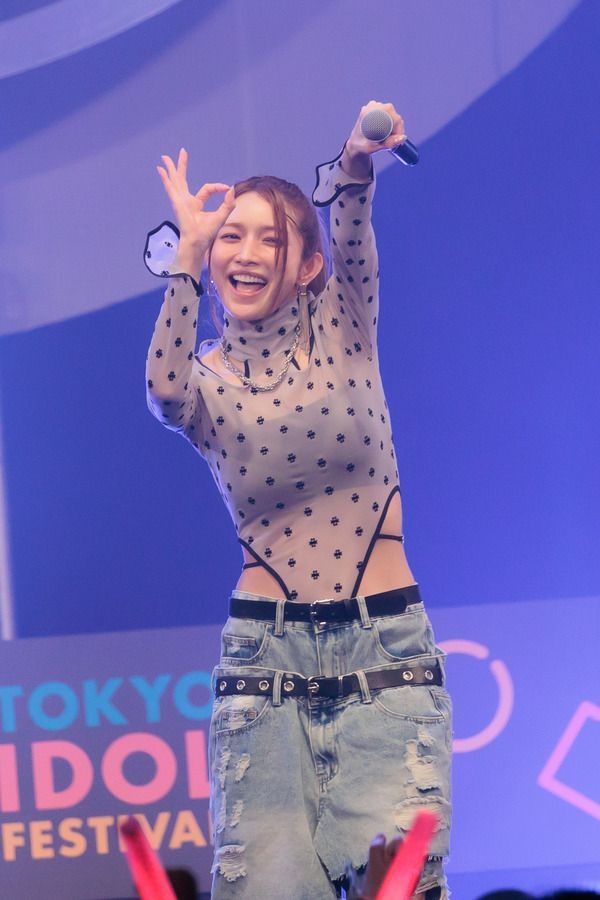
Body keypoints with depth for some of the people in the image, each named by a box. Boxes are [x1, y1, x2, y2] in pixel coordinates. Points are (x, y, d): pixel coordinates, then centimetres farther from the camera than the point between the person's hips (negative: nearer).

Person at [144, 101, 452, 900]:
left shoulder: (344, 330, 8)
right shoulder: (208, 377, 7)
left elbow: (352, 238, -14)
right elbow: (166, 393, -18)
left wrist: (355, 165, -33)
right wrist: (186, 254, -19)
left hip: (386, 654, 0)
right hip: (265, 657, 1)